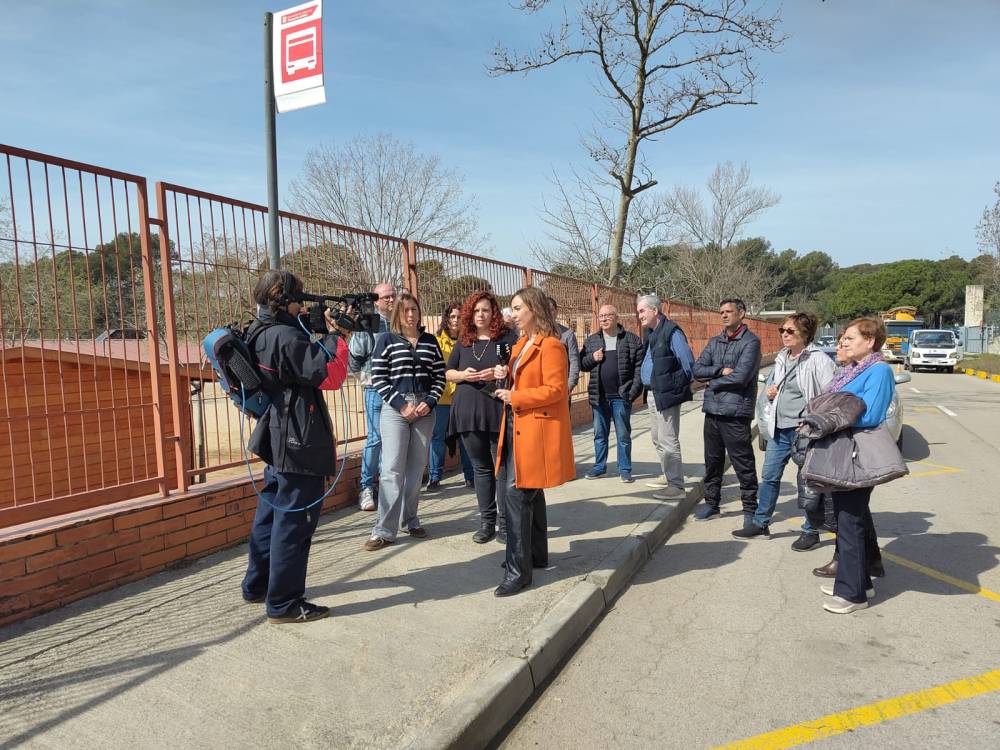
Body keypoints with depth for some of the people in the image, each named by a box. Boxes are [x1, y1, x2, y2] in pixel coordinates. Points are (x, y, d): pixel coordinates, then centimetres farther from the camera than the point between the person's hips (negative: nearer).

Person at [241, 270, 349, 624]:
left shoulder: (260, 334, 11)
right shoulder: (286, 337, -19)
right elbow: (330, 376, -22)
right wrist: (336, 335, -10)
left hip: (278, 439, 10)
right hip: (299, 442, -10)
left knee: (272, 511, 19)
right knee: (295, 520, -3)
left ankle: (257, 585, 33)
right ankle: (284, 604, 6)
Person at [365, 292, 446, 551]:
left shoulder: (430, 341, 10)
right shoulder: (386, 340, 1)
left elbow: (439, 377, 9)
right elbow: (378, 379, -4)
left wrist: (429, 403, -6)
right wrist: (401, 404, -12)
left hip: (425, 409, 3)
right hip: (395, 409, -3)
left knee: (416, 468, 9)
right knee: (393, 469, -7)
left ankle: (410, 520, 22)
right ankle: (384, 530, -2)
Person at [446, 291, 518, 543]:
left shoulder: (507, 338, 1)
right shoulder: (463, 342, 12)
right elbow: (448, 373, 15)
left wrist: (498, 373, -18)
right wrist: (463, 375, -6)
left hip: (499, 412, -4)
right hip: (469, 413, 4)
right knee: (481, 467, 11)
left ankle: (504, 522, 12)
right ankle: (487, 521, 21)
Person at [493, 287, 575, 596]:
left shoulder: (550, 346, -14)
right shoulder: (522, 344, 16)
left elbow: (555, 390, -20)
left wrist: (514, 398, -17)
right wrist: (509, 375, 6)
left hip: (536, 430, -10)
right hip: (517, 427, 10)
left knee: (517, 494, -9)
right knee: (529, 492, 18)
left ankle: (518, 569, 0)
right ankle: (535, 554, 32)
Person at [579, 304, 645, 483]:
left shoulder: (632, 340, 0)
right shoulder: (591, 341, 10)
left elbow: (639, 366, -4)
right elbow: (581, 364, 12)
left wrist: (635, 389, -13)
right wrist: (592, 358, -8)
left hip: (621, 396, -3)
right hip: (598, 396, 3)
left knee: (623, 435, 5)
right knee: (599, 434, 12)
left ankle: (625, 469, 15)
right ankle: (600, 466, 23)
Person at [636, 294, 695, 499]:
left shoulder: (672, 332, -16)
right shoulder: (651, 333, 13)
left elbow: (688, 363, -17)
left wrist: (682, 386, -7)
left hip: (668, 394, -10)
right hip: (655, 394, 10)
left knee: (668, 441, -7)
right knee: (658, 439, 19)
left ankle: (677, 487, 0)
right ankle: (668, 476, 33)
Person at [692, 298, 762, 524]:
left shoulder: (750, 342, -6)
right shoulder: (715, 342, 14)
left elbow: (741, 376, -18)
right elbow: (697, 370, 4)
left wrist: (713, 382, -4)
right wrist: (721, 371, -11)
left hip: (736, 412, -6)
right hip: (712, 410, 6)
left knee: (743, 464, 3)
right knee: (712, 461, 16)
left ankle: (750, 509, 16)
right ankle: (711, 503, 29)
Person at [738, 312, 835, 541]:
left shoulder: (818, 360, -10)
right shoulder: (782, 358, 12)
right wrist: (770, 392, 3)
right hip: (779, 429, 7)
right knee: (769, 476, 12)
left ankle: (811, 531, 19)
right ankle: (761, 524, 25)